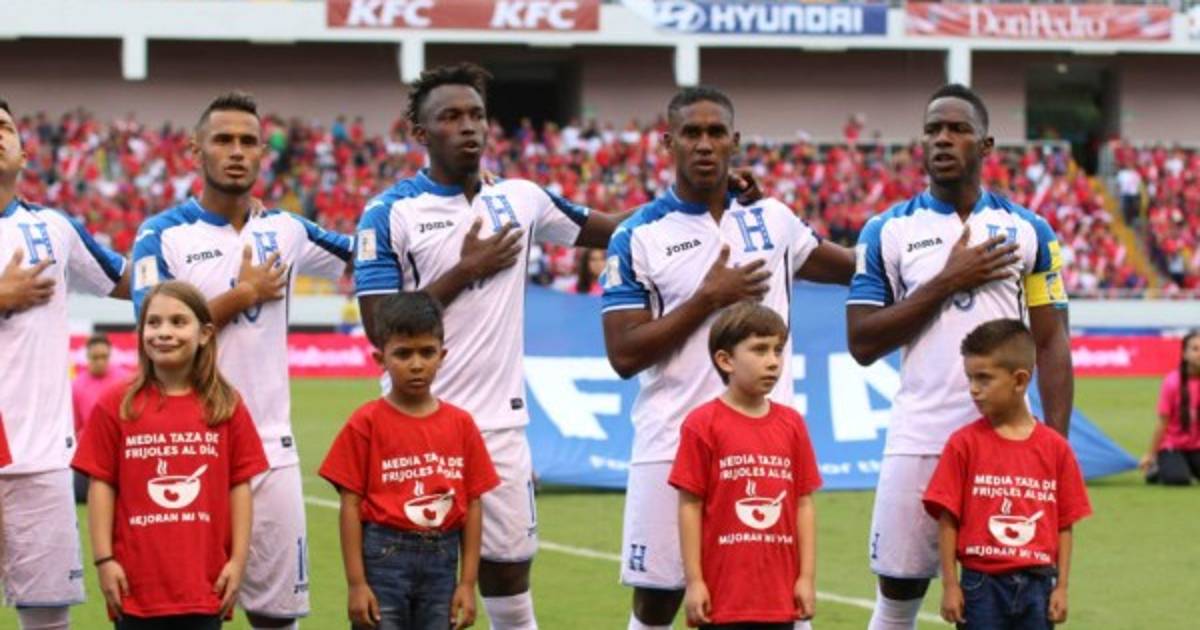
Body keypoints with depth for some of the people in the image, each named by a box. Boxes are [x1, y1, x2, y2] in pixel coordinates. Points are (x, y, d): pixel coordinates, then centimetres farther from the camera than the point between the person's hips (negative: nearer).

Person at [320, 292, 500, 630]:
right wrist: (357, 583, -10)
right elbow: (351, 505, -6)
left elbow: (473, 505, 6)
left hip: (441, 562, 4)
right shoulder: (367, 424, -4)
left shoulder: (460, 424, 5)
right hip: (385, 558, -4)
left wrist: (468, 583, 2)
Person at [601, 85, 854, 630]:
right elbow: (624, 355, -9)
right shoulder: (637, 238, -2)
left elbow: (848, 267, 27)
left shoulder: (771, 218, 10)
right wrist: (709, 299, -12)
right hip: (674, 447, -3)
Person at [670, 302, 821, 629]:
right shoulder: (703, 425, -6)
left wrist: (808, 576, 4)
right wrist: (694, 580, -7)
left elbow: (804, 503, 8)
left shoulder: (792, 424, 6)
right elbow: (690, 505, -5)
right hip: (724, 591, -4)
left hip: (779, 592, 4)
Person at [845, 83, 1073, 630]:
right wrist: (947, 283, -10)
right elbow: (862, 343, -3)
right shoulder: (887, 231, 4)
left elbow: (1051, 344, 6)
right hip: (918, 443, 0)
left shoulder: (1028, 231, 7)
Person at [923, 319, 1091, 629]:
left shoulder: (1055, 448, 1)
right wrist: (950, 585, -6)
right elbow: (947, 519, -3)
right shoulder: (964, 444, -4)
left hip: (1036, 584, 2)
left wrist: (1061, 587, 1)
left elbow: (1064, 525, 4)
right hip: (983, 583, -2)